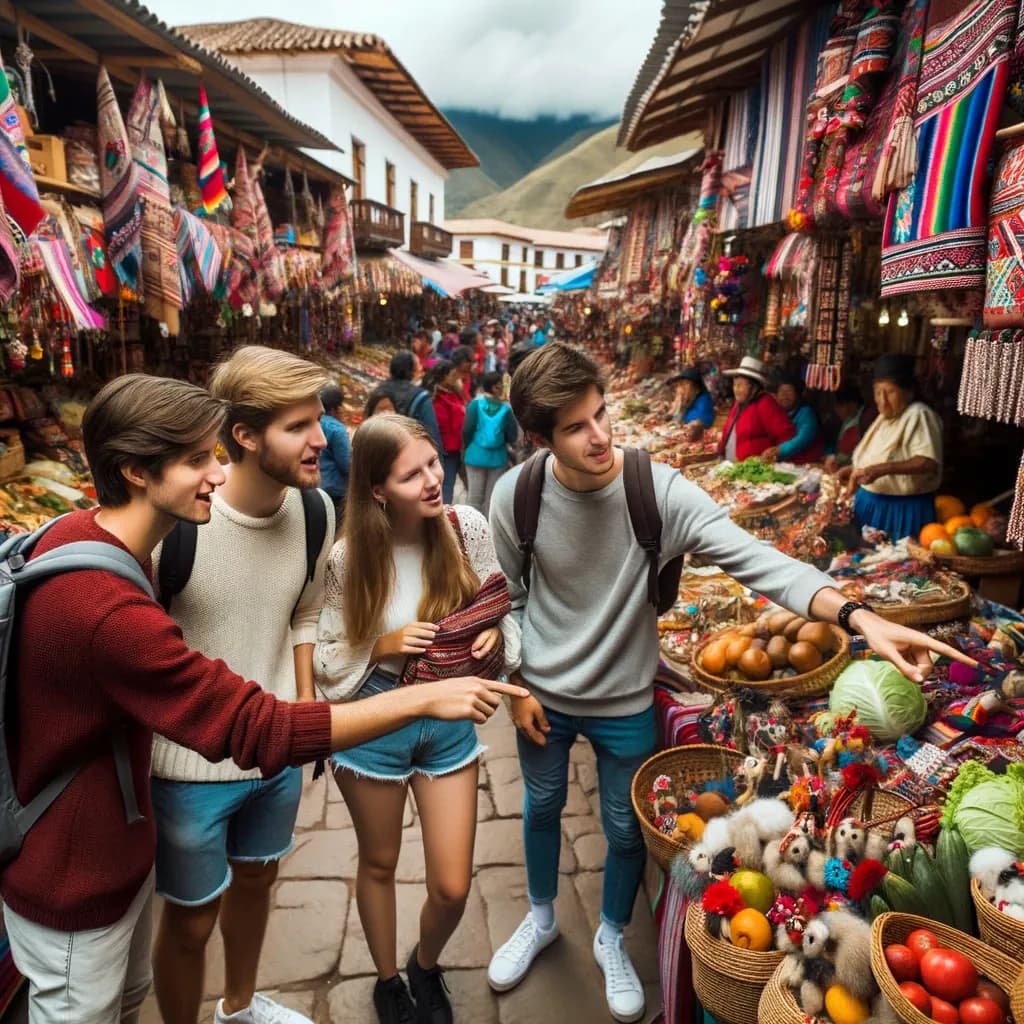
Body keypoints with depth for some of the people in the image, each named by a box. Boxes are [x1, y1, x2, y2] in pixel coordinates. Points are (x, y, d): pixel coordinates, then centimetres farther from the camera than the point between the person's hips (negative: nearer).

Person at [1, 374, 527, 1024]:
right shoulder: (108, 611, -38)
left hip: (114, 842, 8)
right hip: (70, 877, -8)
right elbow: (262, 731, -36)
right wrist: (425, 698, -31)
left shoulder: (77, 533, -6)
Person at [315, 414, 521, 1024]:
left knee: (453, 887, 10)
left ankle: (426, 967, 46)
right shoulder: (349, 558, -19)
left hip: (450, 724, 2)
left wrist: (496, 637, -19)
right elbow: (323, 656, -8)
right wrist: (383, 647, -24)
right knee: (379, 864, 21)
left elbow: (502, 610, 1)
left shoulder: (468, 528, -13)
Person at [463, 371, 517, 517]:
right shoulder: (506, 408, -7)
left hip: (476, 455, 0)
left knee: (474, 496, 8)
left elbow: (467, 429, -11)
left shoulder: (476, 403, -8)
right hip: (498, 457, 0)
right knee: (492, 497, 11)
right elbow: (512, 437, -3)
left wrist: (468, 446, 8)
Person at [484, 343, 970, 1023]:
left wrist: (858, 615, -43)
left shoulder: (661, 492, -24)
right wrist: (515, 685, -2)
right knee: (542, 807, 24)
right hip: (543, 693, 2)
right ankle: (541, 919, 55)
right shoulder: (516, 494, -19)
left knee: (626, 828, 18)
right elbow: (509, 597, -4)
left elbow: (756, 559, -29)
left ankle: (611, 939, 51)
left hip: (625, 702, -1)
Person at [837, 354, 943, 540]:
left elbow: (928, 463, -26)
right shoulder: (885, 417, 13)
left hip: (903, 510, -8)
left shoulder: (919, 415, -14)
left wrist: (882, 469, -34)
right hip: (871, 505, 8)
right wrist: (855, 469, 8)